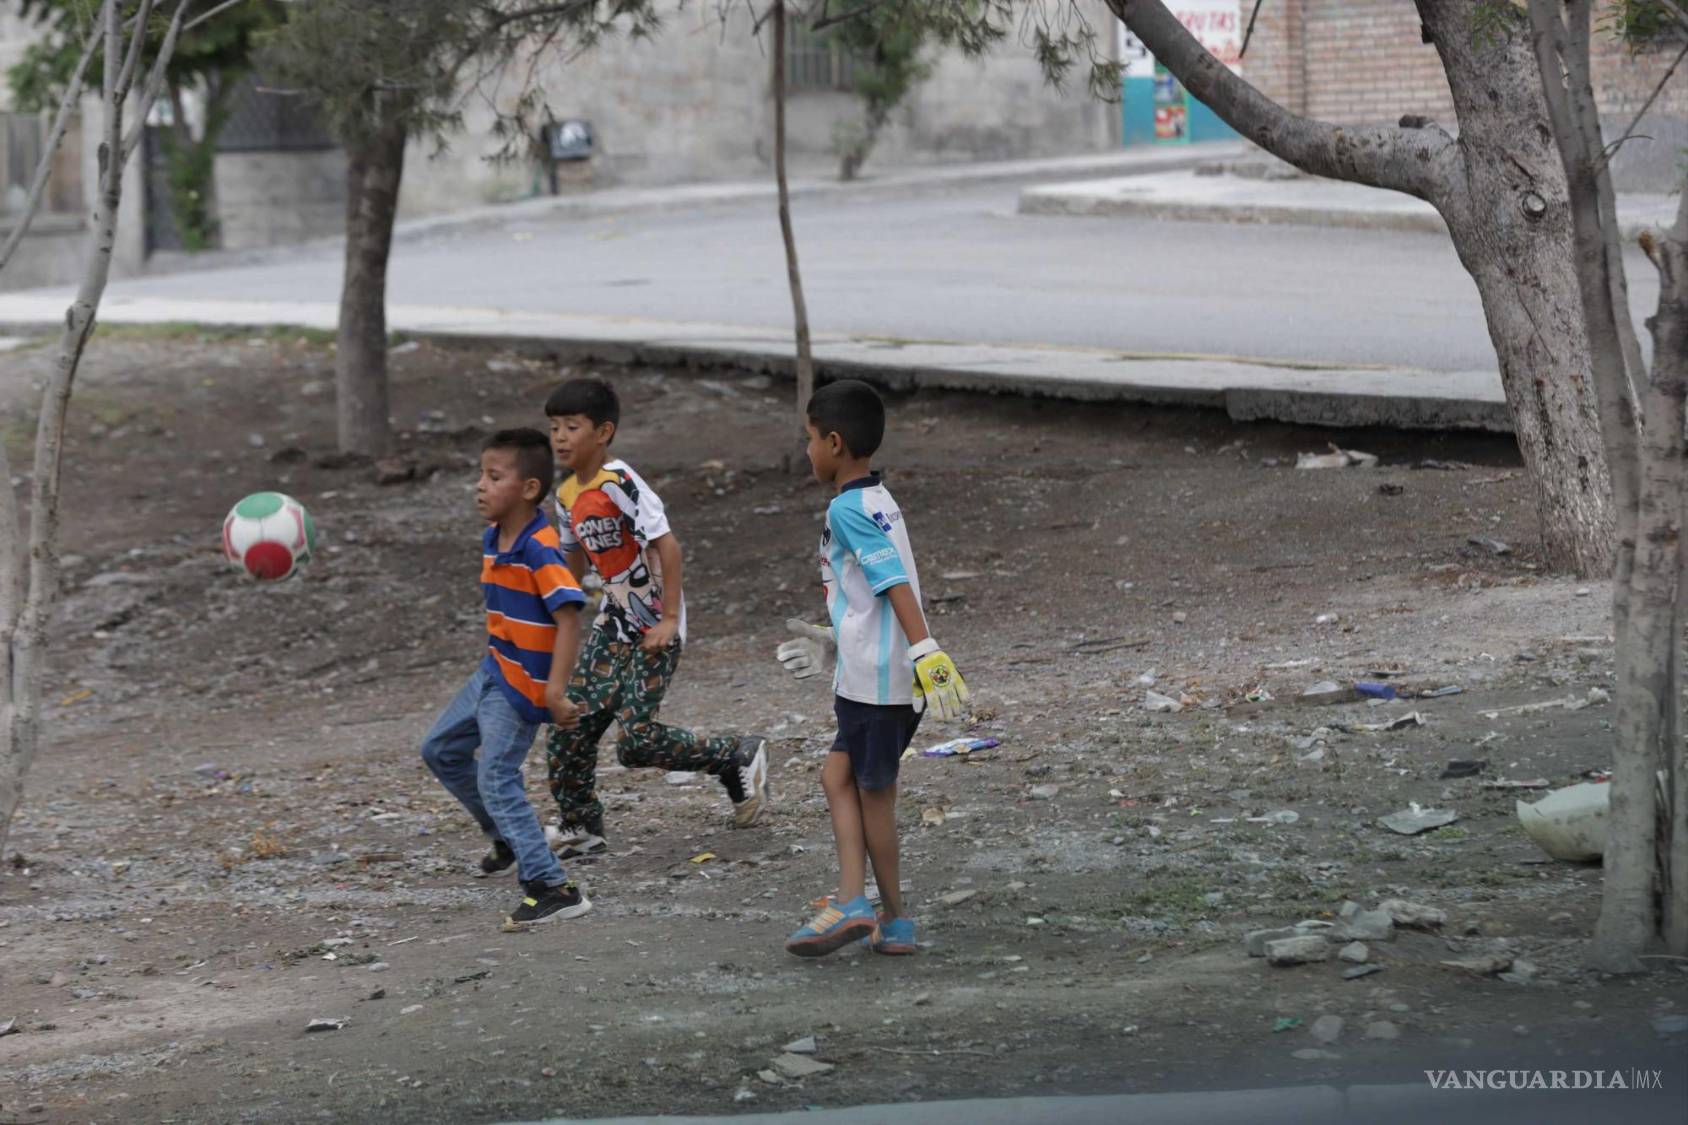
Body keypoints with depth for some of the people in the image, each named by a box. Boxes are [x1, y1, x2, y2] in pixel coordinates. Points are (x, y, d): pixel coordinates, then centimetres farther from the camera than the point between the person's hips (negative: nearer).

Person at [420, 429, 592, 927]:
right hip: (493, 671, 10)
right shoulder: (492, 540, 4)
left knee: (497, 781, -13)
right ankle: (507, 838, 34)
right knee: (440, 750, 20)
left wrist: (555, 690, -32)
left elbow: (570, 619, -27)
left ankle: (552, 888, -12)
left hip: (522, 686, -10)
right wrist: (496, 658, 20)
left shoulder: (541, 549, -23)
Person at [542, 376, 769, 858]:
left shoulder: (618, 484, -20)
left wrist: (669, 619, -21)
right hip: (614, 624, 8)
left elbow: (667, 545, -22)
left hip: (655, 629, -8)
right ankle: (580, 828, 14)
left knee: (636, 738, -12)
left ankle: (738, 758, 9)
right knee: (571, 723, 1)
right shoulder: (568, 496, 7)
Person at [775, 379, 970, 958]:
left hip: (874, 679, -9)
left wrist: (925, 651, -32)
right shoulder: (881, 502, 15)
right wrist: (835, 642, 32)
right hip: (885, 676, 9)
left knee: (872, 791, 2)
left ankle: (893, 919, 11)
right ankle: (853, 902, 5)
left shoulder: (847, 508, -14)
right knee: (840, 776, 11)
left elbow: (894, 583, -24)